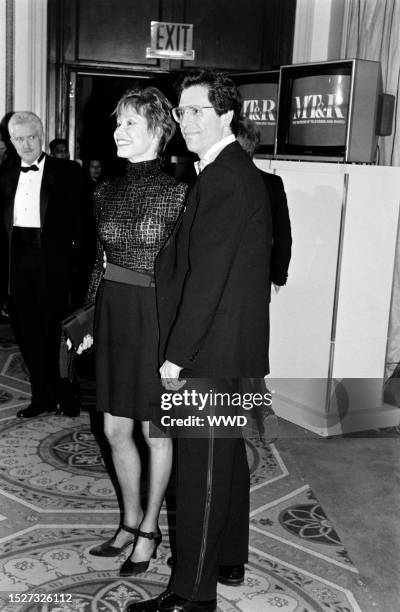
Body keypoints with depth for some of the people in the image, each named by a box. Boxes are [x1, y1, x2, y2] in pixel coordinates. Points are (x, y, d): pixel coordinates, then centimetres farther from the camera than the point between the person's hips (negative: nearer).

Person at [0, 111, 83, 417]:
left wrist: (76, 251, -13)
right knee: (27, 330, 9)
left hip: (52, 260, -5)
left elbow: (79, 216, -4)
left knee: (55, 329, 0)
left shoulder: (65, 172, 0)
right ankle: (43, 396, 20)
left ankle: (66, 396, 15)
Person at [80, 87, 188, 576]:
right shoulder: (107, 192, 7)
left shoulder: (176, 193, -11)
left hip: (156, 317, -6)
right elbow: (100, 261, 13)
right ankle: (130, 520, 34)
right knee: (115, 430, 14)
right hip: (113, 316, 6)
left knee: (155, 432, 9)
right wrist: (88, 319, 12)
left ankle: (149, 527, 28)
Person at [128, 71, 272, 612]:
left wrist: (176, 357, -18)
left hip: (213, 351, -10)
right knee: (227, 457, 20)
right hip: (237, 349, 10)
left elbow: (206, 278, -23)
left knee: (202, 469, 1)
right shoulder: (241, 172, 13)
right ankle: (228, 560, 36)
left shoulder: (223, 180, -18)